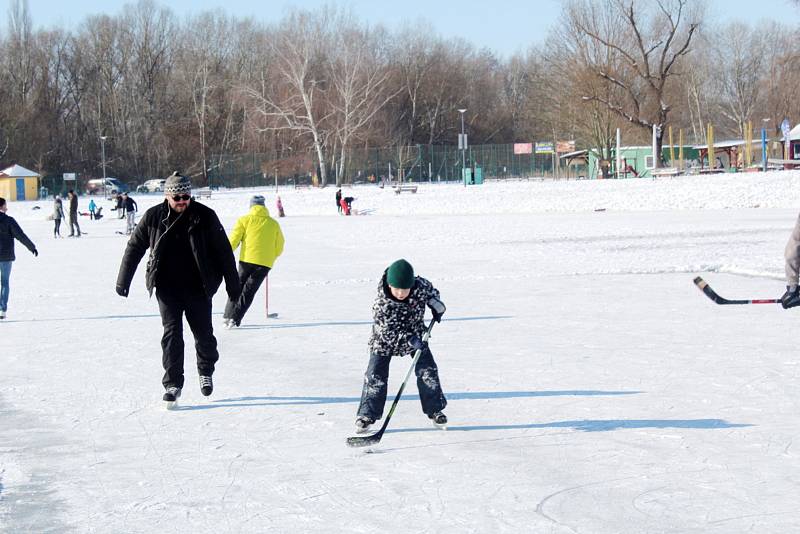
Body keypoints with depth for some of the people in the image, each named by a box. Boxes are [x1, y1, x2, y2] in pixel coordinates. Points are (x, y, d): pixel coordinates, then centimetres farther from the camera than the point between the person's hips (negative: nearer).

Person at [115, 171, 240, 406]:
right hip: (167, 288, 0)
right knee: (172, 333, -7)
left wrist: (232, 283, 3)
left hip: (198, 287, 0)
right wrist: (123, 281, 9)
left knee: (204, 334, 6)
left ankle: (206, 371, 33)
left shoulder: (204, 216, -5)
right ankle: (172, 384, 0)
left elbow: (223, 250, 2)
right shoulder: (154, 217, -3)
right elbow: (134, 247, 8)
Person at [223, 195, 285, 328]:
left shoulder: (245, 220, 3)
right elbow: (279, 248, 14)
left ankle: (228, 315, 14)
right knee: (249, 291, 5)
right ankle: (235, 319, -3)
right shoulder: (274, 224, 9)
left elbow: (233, 241, -3)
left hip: (247, 259, -1)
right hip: (265, 263, 1)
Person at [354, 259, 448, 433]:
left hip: (415, 335, 3)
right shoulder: (381, 304, -33)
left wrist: (436, 304, -13)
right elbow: (386, 331, -32)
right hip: (385, 340, -3)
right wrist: (408, 339, -42)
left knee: (427, 370, -1)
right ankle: (367, 415, 5)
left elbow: (431, 291, 3)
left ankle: (434, 409, 15)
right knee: (376, 376, -7)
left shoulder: (421, 286, -22)